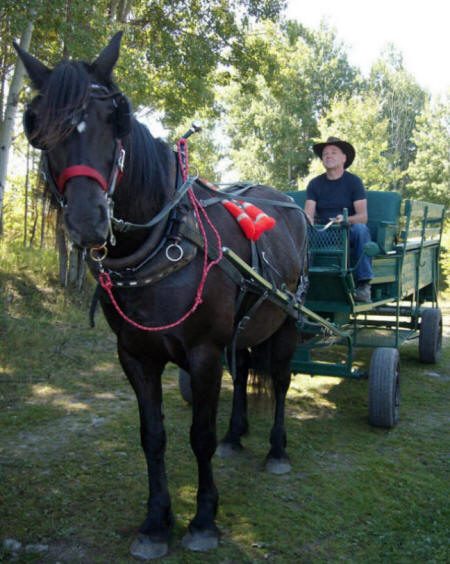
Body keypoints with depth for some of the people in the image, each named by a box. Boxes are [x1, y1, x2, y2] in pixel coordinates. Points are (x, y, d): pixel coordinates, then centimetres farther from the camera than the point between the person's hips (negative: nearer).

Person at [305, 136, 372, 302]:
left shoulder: (354, 181, 1)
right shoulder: (315, 184, 8)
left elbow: (363, 216, -9)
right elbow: (308, 214, -3)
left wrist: (346, 220, -31)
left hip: (348, 233, -1)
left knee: (361, 229, -35)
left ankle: (363, 284, -30)